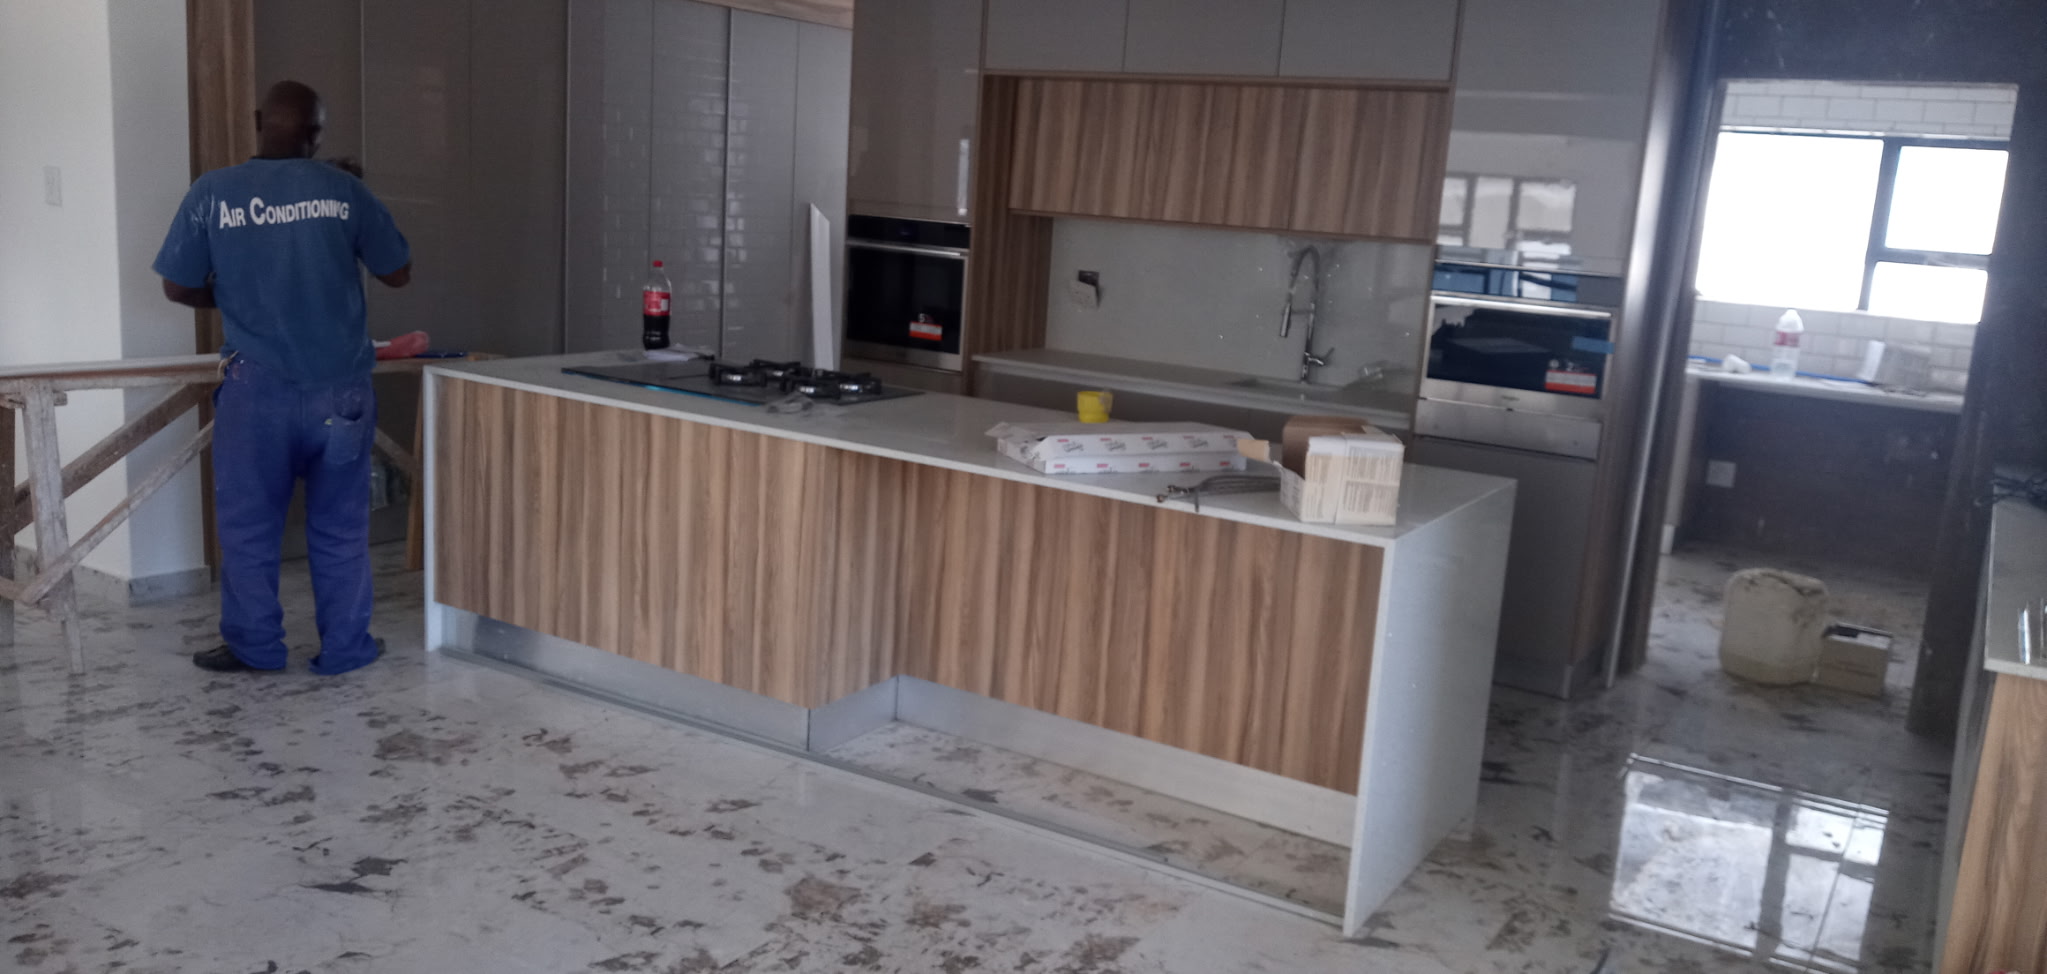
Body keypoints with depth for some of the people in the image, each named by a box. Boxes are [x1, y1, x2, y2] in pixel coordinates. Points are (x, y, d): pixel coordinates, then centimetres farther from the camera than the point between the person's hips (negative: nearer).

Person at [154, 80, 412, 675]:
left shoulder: (212, 194, -3)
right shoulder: (344, 191, -2)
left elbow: (179, 288, 3)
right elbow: (398, 274, 5)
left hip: (256, 386, -1)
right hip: (340, 386, 1)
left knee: (248, 523, 12)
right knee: (340, 525, 10)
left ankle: (253, 647, 20)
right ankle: (345, 648, 16)